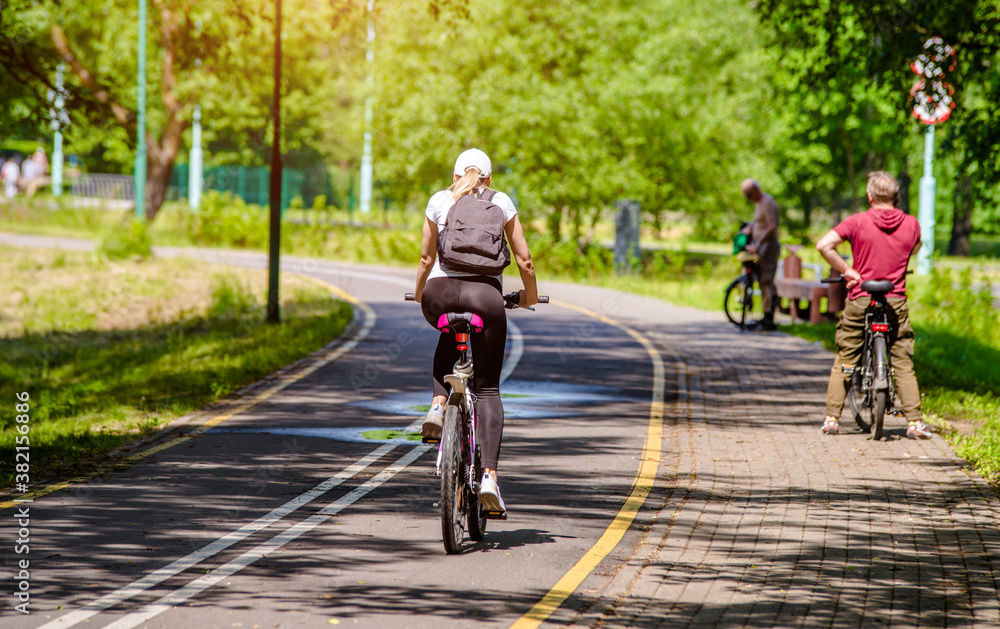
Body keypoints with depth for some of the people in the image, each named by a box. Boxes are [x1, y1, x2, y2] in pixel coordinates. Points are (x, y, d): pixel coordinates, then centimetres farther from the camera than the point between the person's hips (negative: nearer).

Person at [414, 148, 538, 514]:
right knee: (488, 389, 7)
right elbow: (524, 260, 11)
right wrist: (530, 294, 28)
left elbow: (426, 257, 15)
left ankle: (438, 403, 13)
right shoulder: (502, 203, 11)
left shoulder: (439, 201, 12)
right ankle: (489, 475, -8)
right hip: (486, 293, -1)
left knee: (449, 340, 38)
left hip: (440, 292, 1)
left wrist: (419, 292, 32)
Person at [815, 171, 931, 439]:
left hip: (860, 300, -1)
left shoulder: (857, 222, -8)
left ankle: (831, 419, 9)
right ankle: (914, 422, 3)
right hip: (896, 301, 1)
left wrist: (847, 270, -8)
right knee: (903, 363, 8)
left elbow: (824, 244, -17)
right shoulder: (911, 224, -1)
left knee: (844, 360, 10)